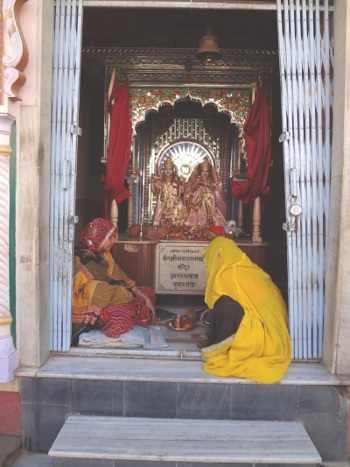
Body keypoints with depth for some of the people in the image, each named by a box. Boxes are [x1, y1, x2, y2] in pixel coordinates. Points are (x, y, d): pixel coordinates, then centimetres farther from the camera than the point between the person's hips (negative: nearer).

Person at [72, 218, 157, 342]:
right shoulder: (85, 258, -24)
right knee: (121, 311, -36)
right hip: (87, 307, -8)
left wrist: (145, 298, -6)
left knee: (148, 292, 6)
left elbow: (120, 277, 3)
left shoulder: (103, 254, 4)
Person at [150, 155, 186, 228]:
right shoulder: (160, 180, 5)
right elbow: (154, 191, 2)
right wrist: (152, 183, -10)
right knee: (163, 223, -6)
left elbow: (181, 191, 4)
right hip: (163, 205, 0)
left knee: (175, 223, -6)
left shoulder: (177, 180, 6)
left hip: (175, 206, 0)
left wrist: (183, 184, -9)